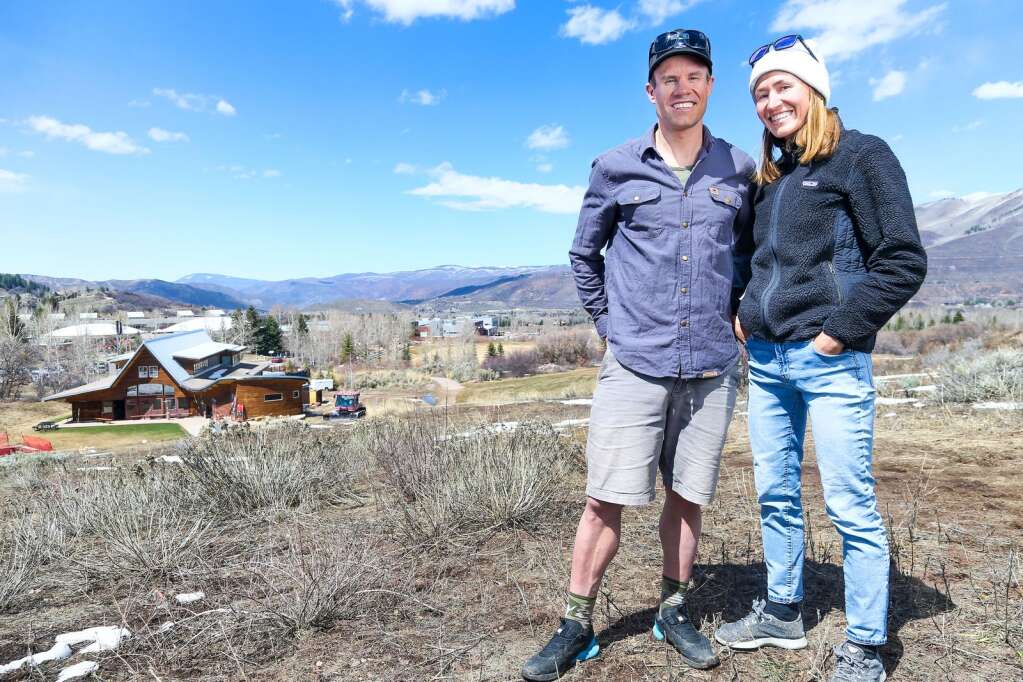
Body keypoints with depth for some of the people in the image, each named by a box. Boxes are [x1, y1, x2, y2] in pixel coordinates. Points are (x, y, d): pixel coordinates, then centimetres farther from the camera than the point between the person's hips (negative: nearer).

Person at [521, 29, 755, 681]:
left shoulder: (739, 169, 8)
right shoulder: (616, 168, 3)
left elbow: (752, 250, 22)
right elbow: (584, 254, 13)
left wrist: (735, 309, 10)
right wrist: (609, 321, 7)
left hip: (712, 367, 2)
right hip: (635, 365, -2)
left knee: (687, 495, 11)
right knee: (607, 499, -1)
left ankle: (674, 610, 30)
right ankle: (577, 625, 15)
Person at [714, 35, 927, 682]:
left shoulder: (862, 155, -3)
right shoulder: (770, 177, 17)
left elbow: (904, 261, -10)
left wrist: (841, 330, -13)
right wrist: (743, 314, 12)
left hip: (828, 361, -7)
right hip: (766, 361, 7)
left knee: (851, 505, 0)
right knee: (776, 493, 14)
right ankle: (783, 613, 31)